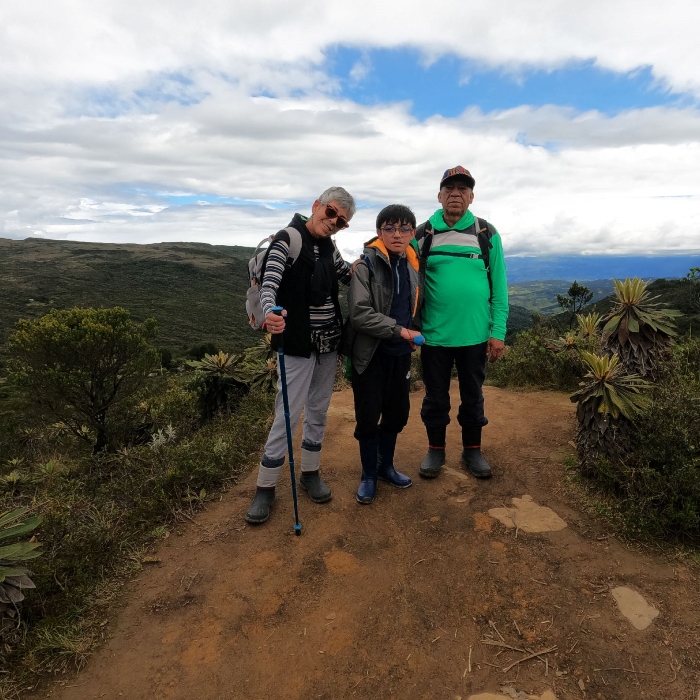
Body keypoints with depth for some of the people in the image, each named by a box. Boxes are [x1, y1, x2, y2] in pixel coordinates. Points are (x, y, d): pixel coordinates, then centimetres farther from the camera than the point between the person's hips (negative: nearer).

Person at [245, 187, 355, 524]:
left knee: (318, 411, 13)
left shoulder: (329, 248, 9)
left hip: (328, 342, 7)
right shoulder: (287, 240, -10)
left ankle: (310, 474, 29)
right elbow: (269, 283, -23)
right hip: (298, 344, -6)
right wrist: (270, 314, -44)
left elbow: (349, 277, 20)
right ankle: (265, 489, 11)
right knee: (287, 415, -5)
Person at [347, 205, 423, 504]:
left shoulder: (412, 266, 8)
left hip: (400, 354, 6)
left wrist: (412, 336, 11)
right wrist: (399, 330, -20)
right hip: (371, 355, -5)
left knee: (397, 413, 14)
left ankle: (386, 465, 35)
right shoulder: (367, 265, -11)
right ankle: (369, 474, 23)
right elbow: (359, 313, -21)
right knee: (369, 416, 3)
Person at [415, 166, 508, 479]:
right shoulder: (422, 235, 0)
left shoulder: (487, 234, 1)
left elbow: (499, 286, 0)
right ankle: (435, 449, 31)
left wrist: (498, 332, -4)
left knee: (472, 395, 15)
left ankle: (472, 450, 32)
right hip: (434, 334, 0)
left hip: (475, 334, 1)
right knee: (435, 396, 13)